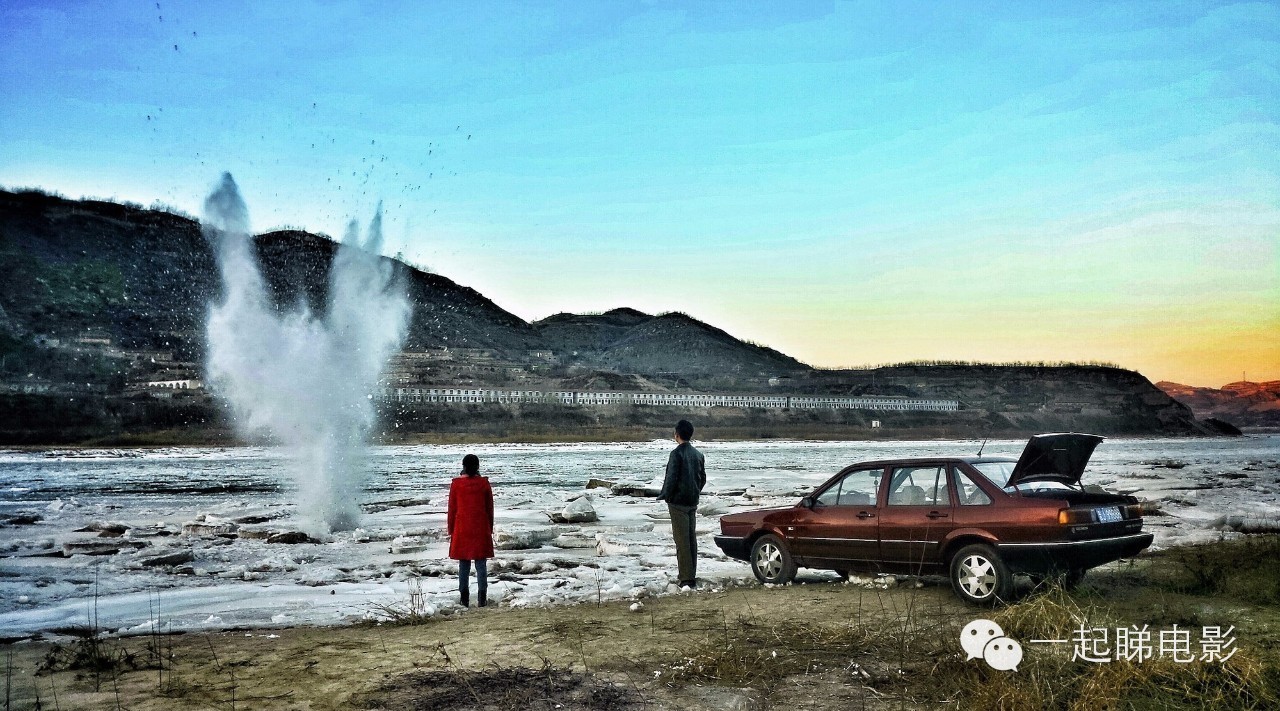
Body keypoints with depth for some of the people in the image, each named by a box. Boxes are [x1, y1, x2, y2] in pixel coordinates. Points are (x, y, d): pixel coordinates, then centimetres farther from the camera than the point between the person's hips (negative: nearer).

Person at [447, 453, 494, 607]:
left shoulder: (456, 484, -5)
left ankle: (465, 599, 7)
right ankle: (482, 598, 1)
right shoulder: (484, 483, -4)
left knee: (464, 564, 7)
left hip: (461, 529, 0)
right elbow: (490, 508, 2)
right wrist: (490, 529, 12)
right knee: (481, 564, 4)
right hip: (481, 529, 0)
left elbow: (452, 509, -1)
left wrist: (451, 530, 9)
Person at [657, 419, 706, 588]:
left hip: (678, 502, -7)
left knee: (681, 540, -5)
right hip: (693, 502, 7)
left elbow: (671, 478, -18)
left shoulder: (676, 454, -15)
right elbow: (703, 478, 15)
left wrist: (663, 495, -4)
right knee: (691, 538, 11)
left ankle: (687, 578, -7)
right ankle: (692, 577, 15)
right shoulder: (698, 454, 9)